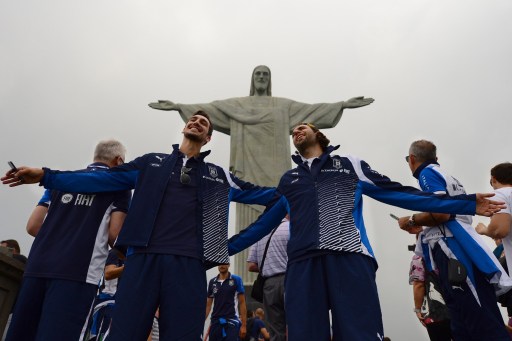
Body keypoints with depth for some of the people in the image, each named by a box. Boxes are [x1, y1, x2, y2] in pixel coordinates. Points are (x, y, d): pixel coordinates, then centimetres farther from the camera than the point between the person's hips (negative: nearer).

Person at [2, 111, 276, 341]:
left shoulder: (219, 176, 20)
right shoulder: (151, 162, 18)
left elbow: (256, 194, 19)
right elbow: (104, 179, 13)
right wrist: (46, 176, 6)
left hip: (188, 264, 1)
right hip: (143, 258, 0)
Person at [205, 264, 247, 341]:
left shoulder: (236, 280, -1)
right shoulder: (212, 282, 8)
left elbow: (242, 303, -1)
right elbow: (208, 305, 12)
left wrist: (244, 324, -6)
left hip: (232, 321, -3)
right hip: (215, 322, 4)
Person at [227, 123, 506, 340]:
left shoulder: (350, 165, 20)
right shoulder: (287, 180, 26)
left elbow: (398, 193, 16)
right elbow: (263, 223, 29)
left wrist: (466, 203, 11)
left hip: (350, 257, -2)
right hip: (303, 262, 2)